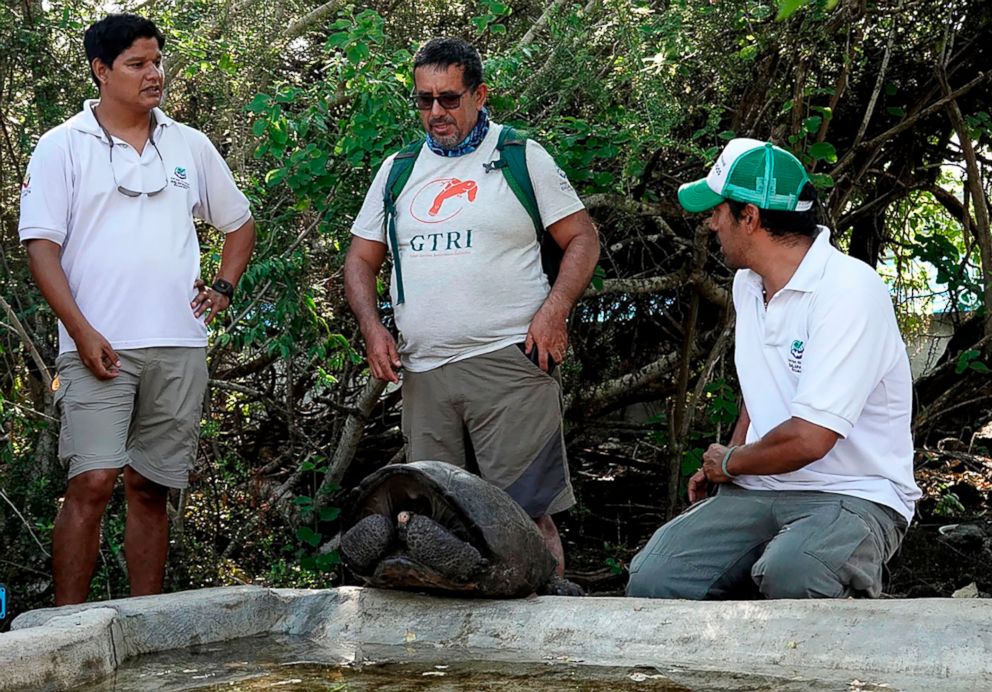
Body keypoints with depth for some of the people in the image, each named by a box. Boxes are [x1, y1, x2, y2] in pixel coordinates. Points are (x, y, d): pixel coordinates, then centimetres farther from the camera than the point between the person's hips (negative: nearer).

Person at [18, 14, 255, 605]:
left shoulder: (190, 146, 14)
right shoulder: (63, 146, 2)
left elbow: (240, 224, 26)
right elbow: (41, 244, -4)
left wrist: (223, 289, 10)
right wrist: (82, 332, -13)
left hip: (180, 347, 4)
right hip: (100, 346, -4)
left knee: (151, 489, 8)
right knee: (93, 482, -13)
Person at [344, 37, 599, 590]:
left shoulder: (521, 157, 6)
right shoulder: (398, 170, 17)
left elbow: (583, 238, 4)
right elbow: (361, 260, 21)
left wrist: (554, 311, -11)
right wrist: (373, 327, 4)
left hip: (508, 363, -4)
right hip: (422, 373, 5)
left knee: (528, 513, -8)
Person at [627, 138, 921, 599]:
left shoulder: (849, 290, -18)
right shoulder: (748, 283, 11)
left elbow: (807, 439, -23)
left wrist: (729, 462, -4)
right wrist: (722, 466, 11)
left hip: (854, 495, -6)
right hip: (759, 491, 6)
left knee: (788, 575, -38)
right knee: (651, 579, -18)